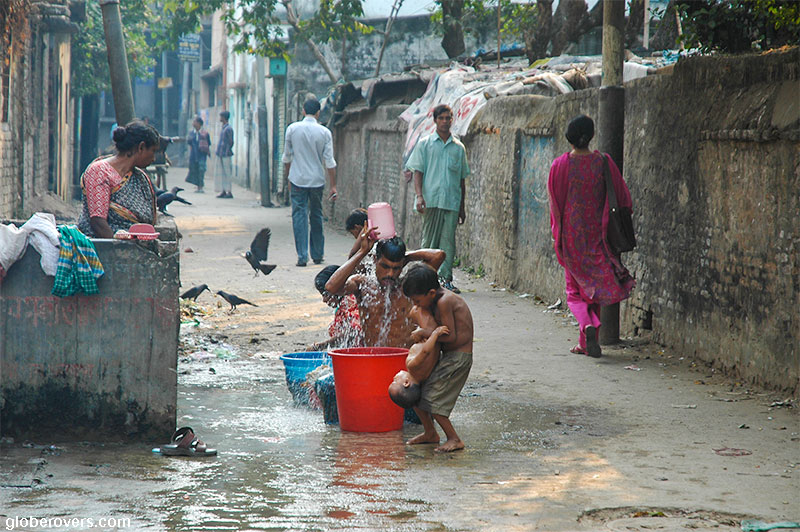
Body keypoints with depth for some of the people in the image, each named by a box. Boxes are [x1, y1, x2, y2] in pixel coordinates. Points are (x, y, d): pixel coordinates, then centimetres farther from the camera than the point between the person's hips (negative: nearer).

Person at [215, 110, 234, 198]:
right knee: (222, 173, 9)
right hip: (220, 155, 9)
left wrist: (227, 152, -15)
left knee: (228, 173, -7)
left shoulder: (228, 128, -11)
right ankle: (223, 191, 12)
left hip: (226, 155, -9)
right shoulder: (223, 128, 17)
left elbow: (231, 142, -13)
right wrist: (218, 152, 17)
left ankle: (229, 192, -6)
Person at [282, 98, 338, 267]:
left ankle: (302, 256, -9)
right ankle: (317, 255, 21)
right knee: (316, 216, 14)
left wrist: (288, 176, 19)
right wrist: (333, 186, 1)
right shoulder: (324, 132, -4)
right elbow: (329, 161, -4)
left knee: (299, 216, 0)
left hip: (298, 179, -1)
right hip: (317, 180, 1)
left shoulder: (292, 129, -3)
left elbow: (287, 156, 4)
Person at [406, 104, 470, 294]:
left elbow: (462, 178, 16)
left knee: (448, 240, -4)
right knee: (429, 240, 1)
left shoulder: (458, 147, 13)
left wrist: (462, 206, 14)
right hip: (431, 200, -2)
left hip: (452, 201, 2)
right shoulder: (425, 144, 7)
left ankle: (446, 278, -4)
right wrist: (419, 195, -11)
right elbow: (418, 171, 3)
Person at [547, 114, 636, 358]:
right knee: (594, 286, 13)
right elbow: (623, 198, -1)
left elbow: (555, 203, 0)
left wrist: (558, 235, 12)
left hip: (571, 235, -1)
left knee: (575, 288, 8)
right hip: (596, 234, 1)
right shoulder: (603, 162, -6)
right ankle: (585, 343, 14)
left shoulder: (560, 165, -7)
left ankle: (588, 325, -20)